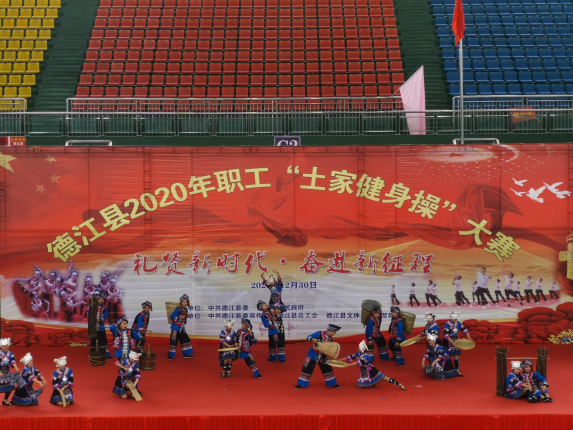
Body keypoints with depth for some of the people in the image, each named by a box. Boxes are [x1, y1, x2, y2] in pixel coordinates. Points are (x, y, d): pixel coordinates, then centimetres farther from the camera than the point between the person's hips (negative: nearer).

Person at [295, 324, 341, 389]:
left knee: (327, 368, 7)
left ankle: (332, 383, 20)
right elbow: (308, 337, -22)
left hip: (322, 356, 5)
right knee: (307, 369, -4)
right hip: (313, 354, -5)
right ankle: (301, 384, 6)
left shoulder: (331, 339, -2)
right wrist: (313, 339, -43)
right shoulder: (319, 334, -20)